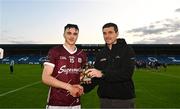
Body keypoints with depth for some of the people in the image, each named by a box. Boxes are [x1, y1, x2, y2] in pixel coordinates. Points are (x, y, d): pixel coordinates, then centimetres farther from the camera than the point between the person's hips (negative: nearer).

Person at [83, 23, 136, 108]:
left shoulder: (127, 50, -6)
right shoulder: (100, 54, 8)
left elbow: (127, 73, -20)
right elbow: (96, 76, 8)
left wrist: (103, 73, -28)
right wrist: (84, 88, -9)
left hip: (124, 99, -4)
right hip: (104, 99, 4)